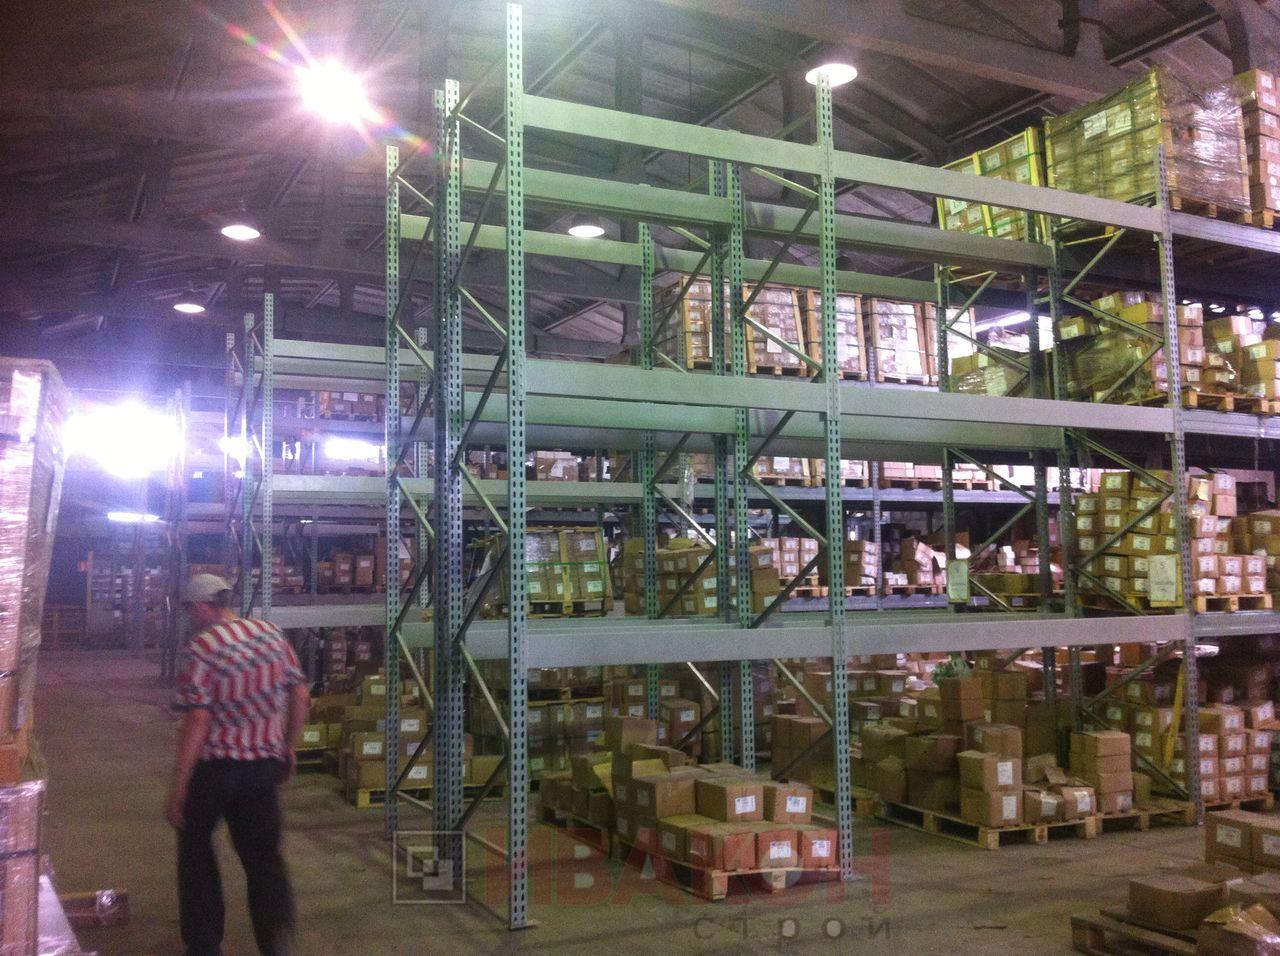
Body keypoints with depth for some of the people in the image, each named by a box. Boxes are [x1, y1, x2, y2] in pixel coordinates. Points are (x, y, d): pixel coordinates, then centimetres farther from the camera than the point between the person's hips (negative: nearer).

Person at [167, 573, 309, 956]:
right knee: (263, 856, 11)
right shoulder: (272, 634, 2)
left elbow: (197, 720, -20)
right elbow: (301, 697, 5)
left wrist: (178, 788, -15)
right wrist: (289, 747, 18)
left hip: (213, 766, -4)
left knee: (195, 851, 18)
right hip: (264, 764, 4)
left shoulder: (203, 646, -15)